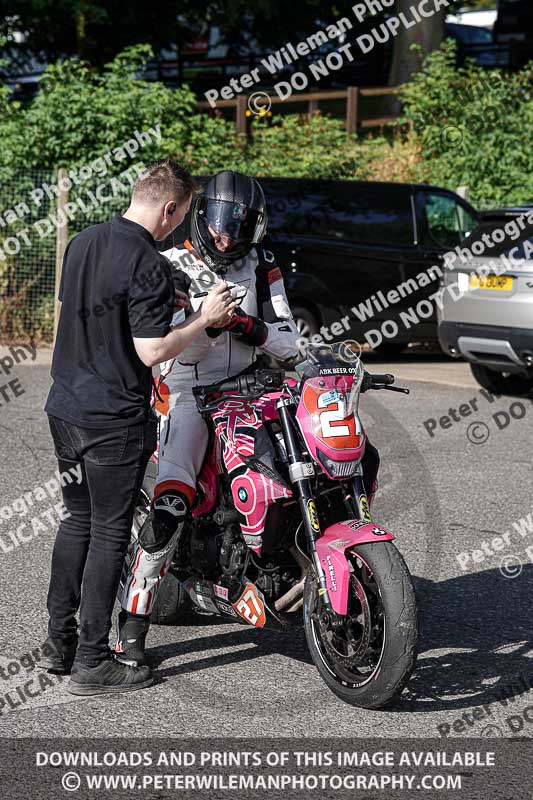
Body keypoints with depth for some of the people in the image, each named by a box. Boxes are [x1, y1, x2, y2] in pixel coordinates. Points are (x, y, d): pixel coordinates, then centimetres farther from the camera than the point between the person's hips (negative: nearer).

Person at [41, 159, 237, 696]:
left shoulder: (83, 243, 7)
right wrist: (203, 319, -8)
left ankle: (59, 642, 24)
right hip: (115, 419, -8)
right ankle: (92, 663, 5)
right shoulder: (147, 265, -19)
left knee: (77, 520, 18)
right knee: (109, 534, 0)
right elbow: (152, 352, -22)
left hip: (65, 407, 8)